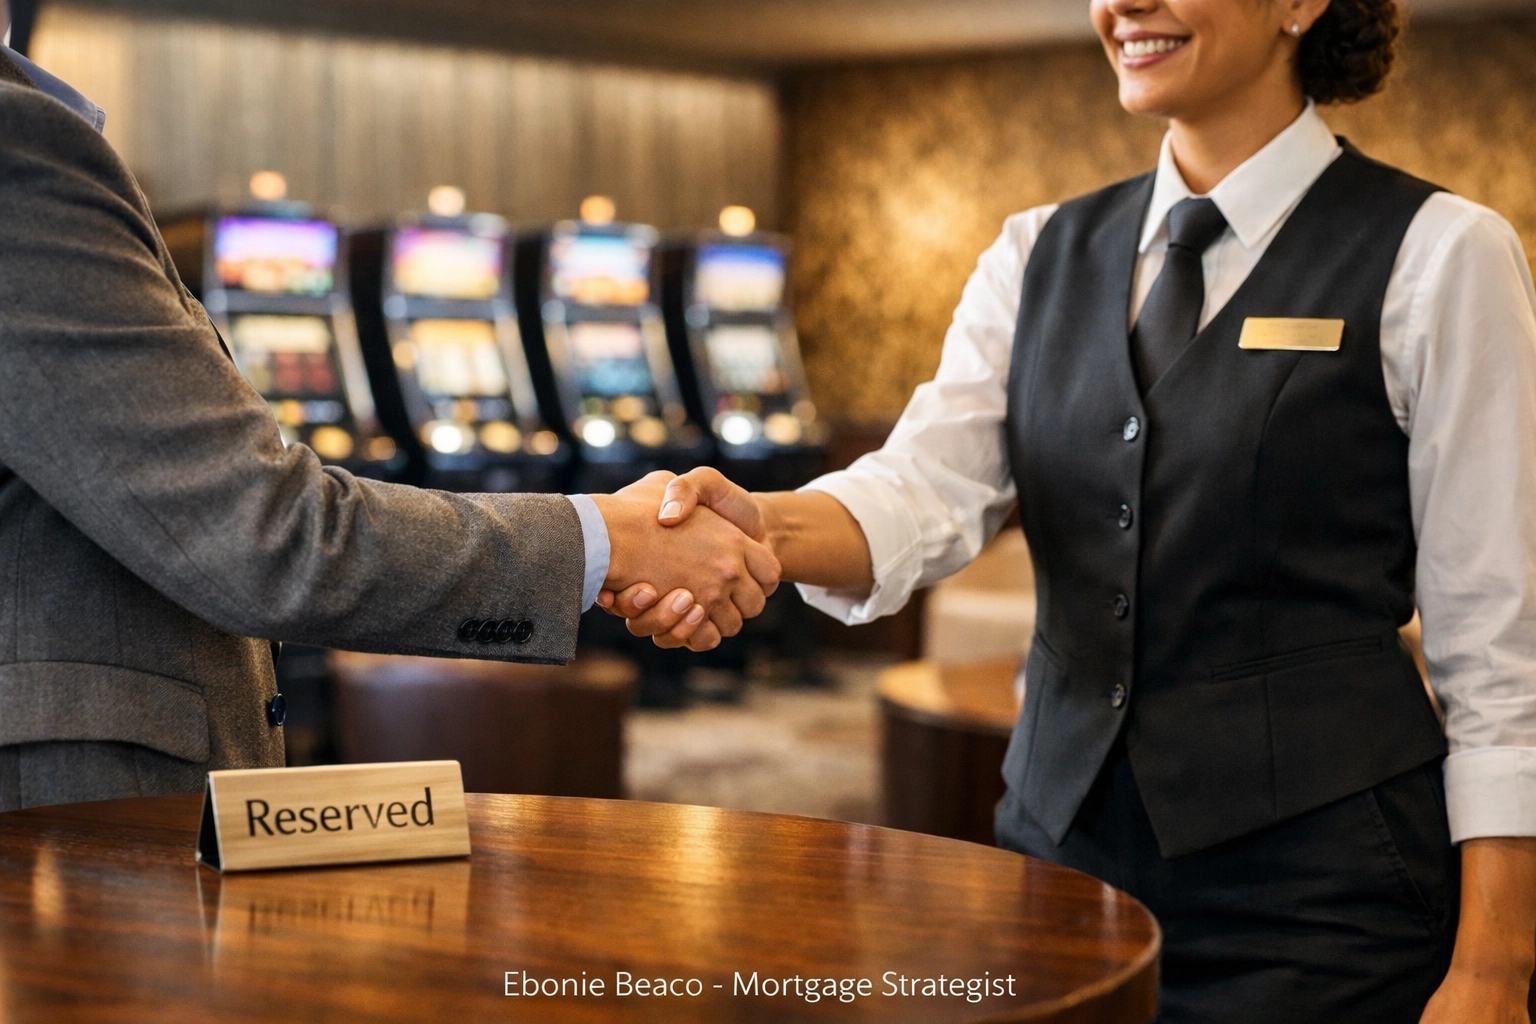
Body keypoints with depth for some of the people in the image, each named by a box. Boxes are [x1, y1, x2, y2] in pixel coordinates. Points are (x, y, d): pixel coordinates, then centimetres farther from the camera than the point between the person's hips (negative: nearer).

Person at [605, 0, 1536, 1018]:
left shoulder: (1438, 256, -6)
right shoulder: (1043, 255, 9)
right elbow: (931, 485, -6)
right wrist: (761, 528, -28)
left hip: (1311, 892, -4)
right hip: (1060, 837, 5)